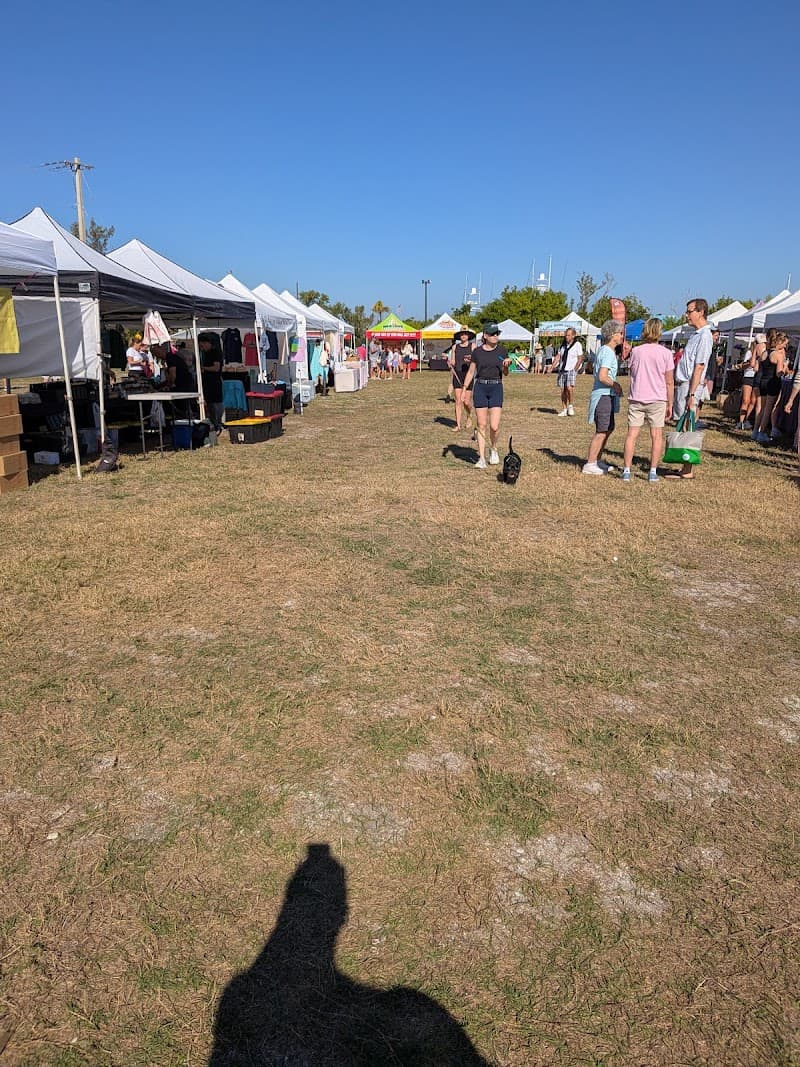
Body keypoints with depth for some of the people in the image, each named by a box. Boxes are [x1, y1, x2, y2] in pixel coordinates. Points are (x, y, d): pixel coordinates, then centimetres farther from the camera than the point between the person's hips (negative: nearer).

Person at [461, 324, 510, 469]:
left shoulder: (502, 351, 4)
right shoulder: (477, 352, 2)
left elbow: (505, 373, 8)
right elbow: (471, 372, 10)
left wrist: (506, 365, -13)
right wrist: (464, 390, 4)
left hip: (496, 388, 0)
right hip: (480, 388, 0)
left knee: (494, 426, -8)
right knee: (481, 425, 1)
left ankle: (493, 449, 22)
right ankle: (481, 458, 8)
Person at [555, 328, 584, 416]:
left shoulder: (577, 345, -3)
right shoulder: (563, 345, 13)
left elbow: (580, 359, -5)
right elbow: (558, 357, 13)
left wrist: (574, 370, -14)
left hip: (572, 370, -5)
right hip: (562, 370, 5)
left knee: (569, 387, -23)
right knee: (562, 390, 3)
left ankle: (570, 406, -3)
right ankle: (564, 410, 11)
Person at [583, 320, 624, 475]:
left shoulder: (606, 351, 15)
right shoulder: (608, 352, -16)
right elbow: (602, 377, -25)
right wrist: (616, 386, -10)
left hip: (608, 396, 11)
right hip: (603, 396, -11)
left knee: (609, 428, 17)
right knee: (602, 431, -7)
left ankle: (597, 460, 24)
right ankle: (590, 464, -3)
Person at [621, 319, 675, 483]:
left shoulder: (636, 351, -2)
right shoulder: (665, 353, -4)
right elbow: (669, 382, -1)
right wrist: (670, 403, 7)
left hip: (636, 398, 1)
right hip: (657, 399, -1)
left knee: (632, 434, 3)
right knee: (657, 435, 6)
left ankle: (626, 470, 2)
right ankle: (653, 471, 5)